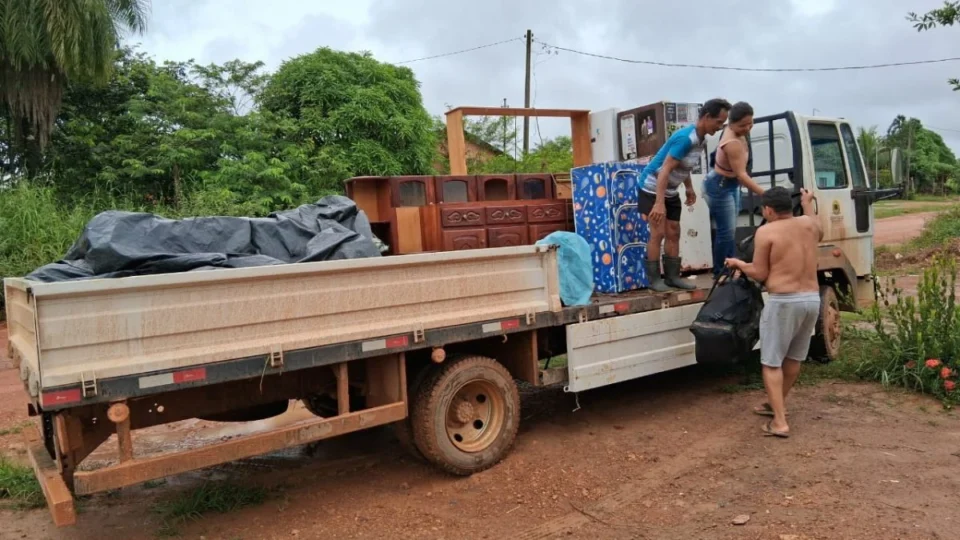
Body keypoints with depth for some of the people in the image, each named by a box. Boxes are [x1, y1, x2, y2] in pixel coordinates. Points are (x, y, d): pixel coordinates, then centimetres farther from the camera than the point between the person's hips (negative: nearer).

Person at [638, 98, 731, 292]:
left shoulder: (700, 138, 3)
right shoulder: (685, 138, -26)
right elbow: (665, 170, -31)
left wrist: (689, 188, 17)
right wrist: (659, 203, -37)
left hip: (671, 191, 9)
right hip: (653, 189, -9)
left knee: (673, 233, 7)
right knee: (658, 233, -10)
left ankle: (672, 276, 13)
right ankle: (654, 279, -3)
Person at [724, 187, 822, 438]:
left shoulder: (766, 231, -8)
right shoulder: (808, 224, 9)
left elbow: (760, 274, -6)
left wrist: (738, 264, 12)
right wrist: (808, 204, 45)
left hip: (784, 302, -7)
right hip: (812, 299, 7)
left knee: (772, 362, 0)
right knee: (794, 357, 21)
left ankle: (779, 422, -5)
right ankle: (777, 403, 39)